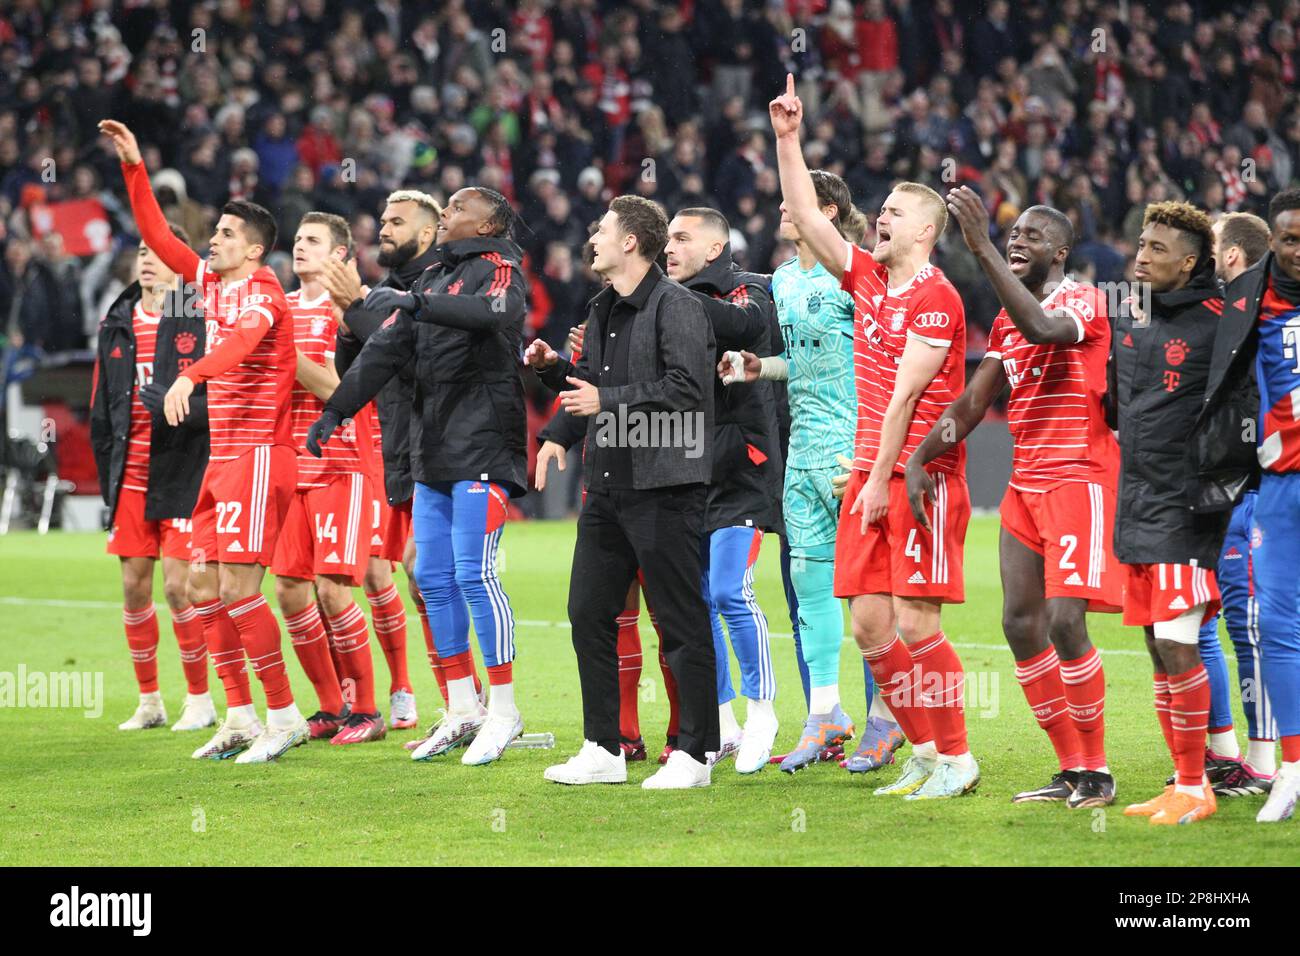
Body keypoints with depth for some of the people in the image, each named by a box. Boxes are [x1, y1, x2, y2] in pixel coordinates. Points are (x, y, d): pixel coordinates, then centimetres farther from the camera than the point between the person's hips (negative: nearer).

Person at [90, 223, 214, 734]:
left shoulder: (201, 321, -5)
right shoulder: (116, 326, 12)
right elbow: (102, 412, 16)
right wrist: (108, 480, 12)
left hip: (182, 476, -5)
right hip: (130, 479, 5)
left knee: (179, 587, -7)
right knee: (134, 587, 6)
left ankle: (199, 699, 7)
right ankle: (149, 701, 18)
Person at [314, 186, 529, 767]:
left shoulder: (499, 268, -6)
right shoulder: (433, 277, 18)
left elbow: (497, 311, -30)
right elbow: (385, 351, 18)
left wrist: (413, 303, -35)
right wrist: (334, 411, 12)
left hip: (482, 446, -8)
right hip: (433, 452, 8)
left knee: (474, 574, -11)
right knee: (433, 577, 8)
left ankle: (503, 709, -4)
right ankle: (462, 711, 15)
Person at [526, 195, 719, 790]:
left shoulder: (676, 306, -10)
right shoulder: (602, 311, 17)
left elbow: (686, 387, -20)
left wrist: (607, 400, -19)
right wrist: (555, 368, 7)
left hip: (663, 486, -9)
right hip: (607, 485, 9)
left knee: (681, 623, -3)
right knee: (588, 613, 9)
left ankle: (694, 753, 3)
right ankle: (602, 751, 17)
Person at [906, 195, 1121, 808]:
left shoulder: (1084, 302, -9)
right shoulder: (1009, 317, 17)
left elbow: (1043, 329, -33)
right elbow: (974, 400, 18)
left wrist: (983, 249, -35)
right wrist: (919, 457, 6)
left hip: (1078, 477, -8)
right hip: (1025, 482, 8)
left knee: (1064, 620, -16)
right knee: (1021, 623, 3)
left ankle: (1097, 771, -6)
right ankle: (1071, 770, 11)